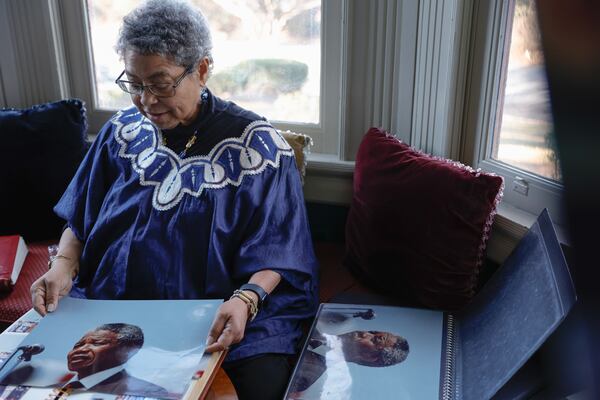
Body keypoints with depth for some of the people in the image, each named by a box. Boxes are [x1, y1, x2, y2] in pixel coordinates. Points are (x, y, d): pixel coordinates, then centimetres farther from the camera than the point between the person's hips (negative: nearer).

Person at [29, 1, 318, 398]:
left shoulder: (256, 144, -8)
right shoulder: (121, 132, 7)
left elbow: (275, 250, -10)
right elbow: (80, 218, 14)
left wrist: (245, 300, -27)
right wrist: (64, 265, -4)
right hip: (111, 303, 4)